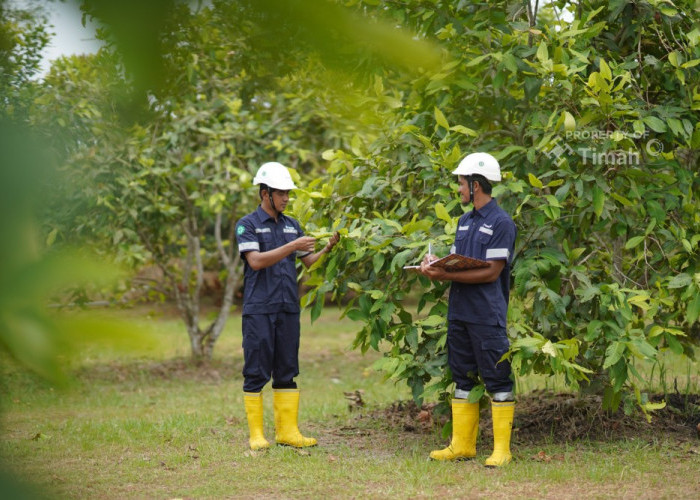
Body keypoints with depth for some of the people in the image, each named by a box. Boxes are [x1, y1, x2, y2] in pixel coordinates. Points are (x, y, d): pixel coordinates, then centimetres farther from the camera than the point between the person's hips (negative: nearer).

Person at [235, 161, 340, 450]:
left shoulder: (291, 226, 15)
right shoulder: (248, 225, -2)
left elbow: (309, 262, 15)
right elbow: (256, 261, -15)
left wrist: (329, 248, -3)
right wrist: (292, 247, -20)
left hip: (288, 309, 5)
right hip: (259, 310, -5)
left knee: (287, 372, 6)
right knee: (256, 372, -3)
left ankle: (287, 431, 10)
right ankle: (256, 434, 1)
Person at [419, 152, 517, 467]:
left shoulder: (502, 223, -9)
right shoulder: (464, 222, 17)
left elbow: (491, 272, -16)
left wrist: (445, 275, -20)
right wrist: (434, 266, -4)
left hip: (487, 314, -9)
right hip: (458, 311, 9)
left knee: (497, 379, -4)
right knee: (463, 378, 12)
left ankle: (502, 449, -1)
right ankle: (462, 445, 19)